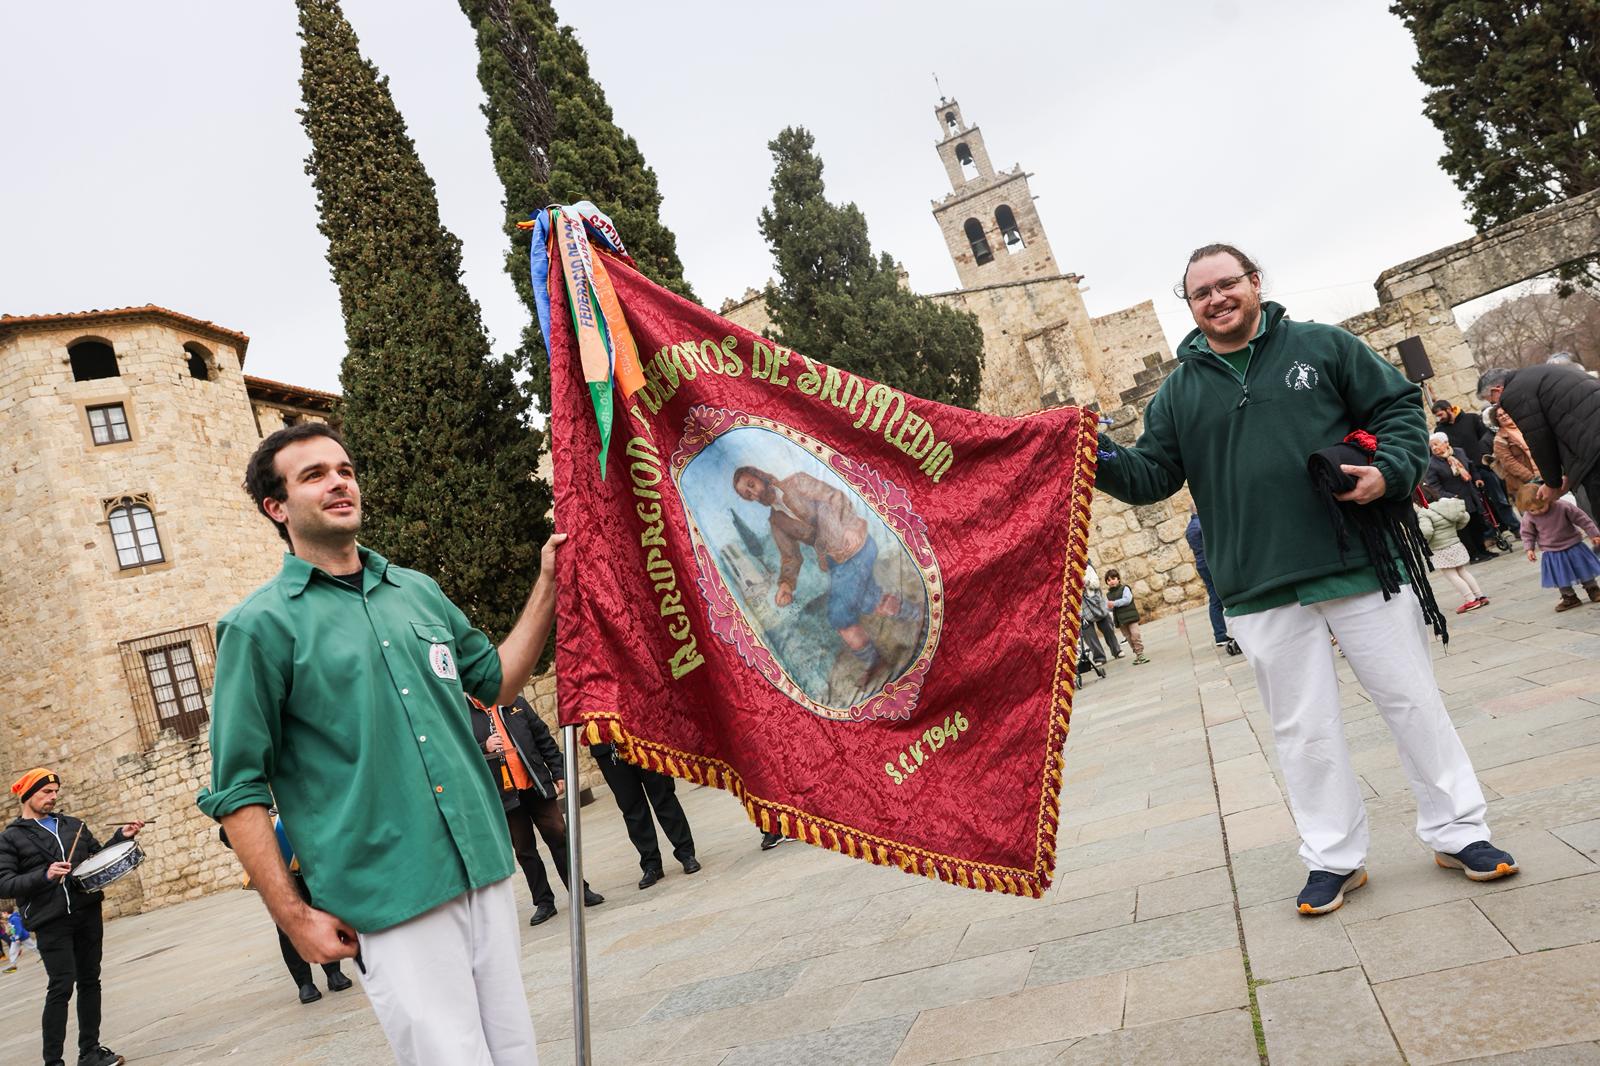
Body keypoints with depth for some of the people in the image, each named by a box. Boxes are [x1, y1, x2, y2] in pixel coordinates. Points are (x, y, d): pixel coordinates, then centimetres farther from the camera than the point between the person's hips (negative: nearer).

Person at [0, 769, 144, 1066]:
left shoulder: (72, 825, 15)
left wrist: (121, 837, 4)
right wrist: (44, 876, -23)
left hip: (88, 913, 5)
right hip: (51, 923, -5)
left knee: (90, 981, 9)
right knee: (62, 986, -8)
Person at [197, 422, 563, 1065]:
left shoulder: (419, 592, 12)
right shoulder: (261, 626, -4)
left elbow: (497, 680, 21)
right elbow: (238, 793, -4)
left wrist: (548, 584, 10)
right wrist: (294, 918, -8)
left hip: (487, 872, 6)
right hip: (388, 903, -5)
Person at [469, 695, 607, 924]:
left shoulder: (515, 703, 6)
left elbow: (544, 739, 9)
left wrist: (559, 773, 5)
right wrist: (483, 748, -21)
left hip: (537, 786, 1)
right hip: (504, 796, -1)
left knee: (559, 837, 3)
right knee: (524, 850, 6)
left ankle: (580, 890, 14)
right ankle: (544, 902, 16)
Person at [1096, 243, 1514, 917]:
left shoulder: (1321, 346, 4)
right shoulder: (1179, 392, 8)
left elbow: (1399, 406, 7)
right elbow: (1152, 477, 5)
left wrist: (1390, 470, -11)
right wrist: (1101, 458, -15)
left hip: (1361, 563, -1)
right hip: (1260, 590, 1)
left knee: (1411, 698, 8)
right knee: (1303, 730, 8)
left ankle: (1457, 832, 25)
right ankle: (1334, 856, 21)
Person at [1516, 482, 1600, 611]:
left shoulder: (1563, 506, -20)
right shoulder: (1529, 517, -16)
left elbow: (1582, 519, -10)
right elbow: (1527, 533, 0)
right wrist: (1529, 549, -10)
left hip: (1573, 547, -1)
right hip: (1552, 553, 1)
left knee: (1584, 571, 13)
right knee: (1560, 577, 9)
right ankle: (1569, 598, 25)